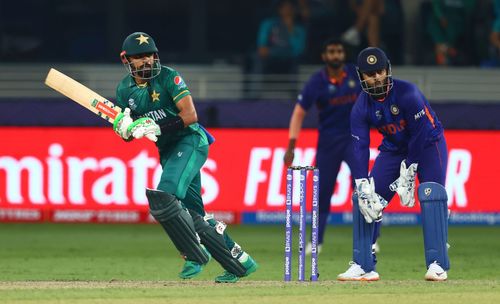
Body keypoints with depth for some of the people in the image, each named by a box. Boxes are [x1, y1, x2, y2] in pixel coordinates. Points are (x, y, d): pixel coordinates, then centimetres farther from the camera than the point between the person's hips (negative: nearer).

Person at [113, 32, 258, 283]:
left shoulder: (168, 77, -12)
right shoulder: (124, 90, 5)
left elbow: (190, 115, -21)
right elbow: (127, 136, 7)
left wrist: (156, 128, -29)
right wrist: (124, 128, -16)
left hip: (191, 141, -7)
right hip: (166, 151, 7)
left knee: (161, 198, -26)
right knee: (194, 215, 5)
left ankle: (195, 255, -13)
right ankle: (240, 262, 15)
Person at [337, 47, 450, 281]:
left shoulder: (407, 93, -27)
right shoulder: (361, 108, -14)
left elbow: (420, 134, -25)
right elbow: (359, 147, -17)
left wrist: (409, 173, -25)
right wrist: (363, 188, -26)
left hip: (428, 145, -5)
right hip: (393, 149, 5)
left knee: (431, 194, -25)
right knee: (363, 198, -4)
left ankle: (437, 264, -24)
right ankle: (363, 266, 2)